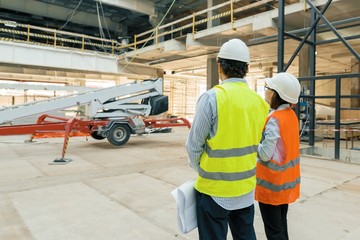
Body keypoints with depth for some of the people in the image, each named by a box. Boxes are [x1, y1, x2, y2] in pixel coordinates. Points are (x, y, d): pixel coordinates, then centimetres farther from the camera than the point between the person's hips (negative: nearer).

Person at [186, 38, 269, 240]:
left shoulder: (212, 97, -18)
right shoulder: (260, 102, -2)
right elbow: (256, 144, 5)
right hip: (247, 187, 5)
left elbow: (194, 145, -11)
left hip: (215, 189, -5)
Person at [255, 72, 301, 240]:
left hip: (272, 182, -8)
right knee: (281, 224, 22)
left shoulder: (274, 119, -23)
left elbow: (265, 154, -23)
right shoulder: (291, 115, 2)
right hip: (286, 179, 8)